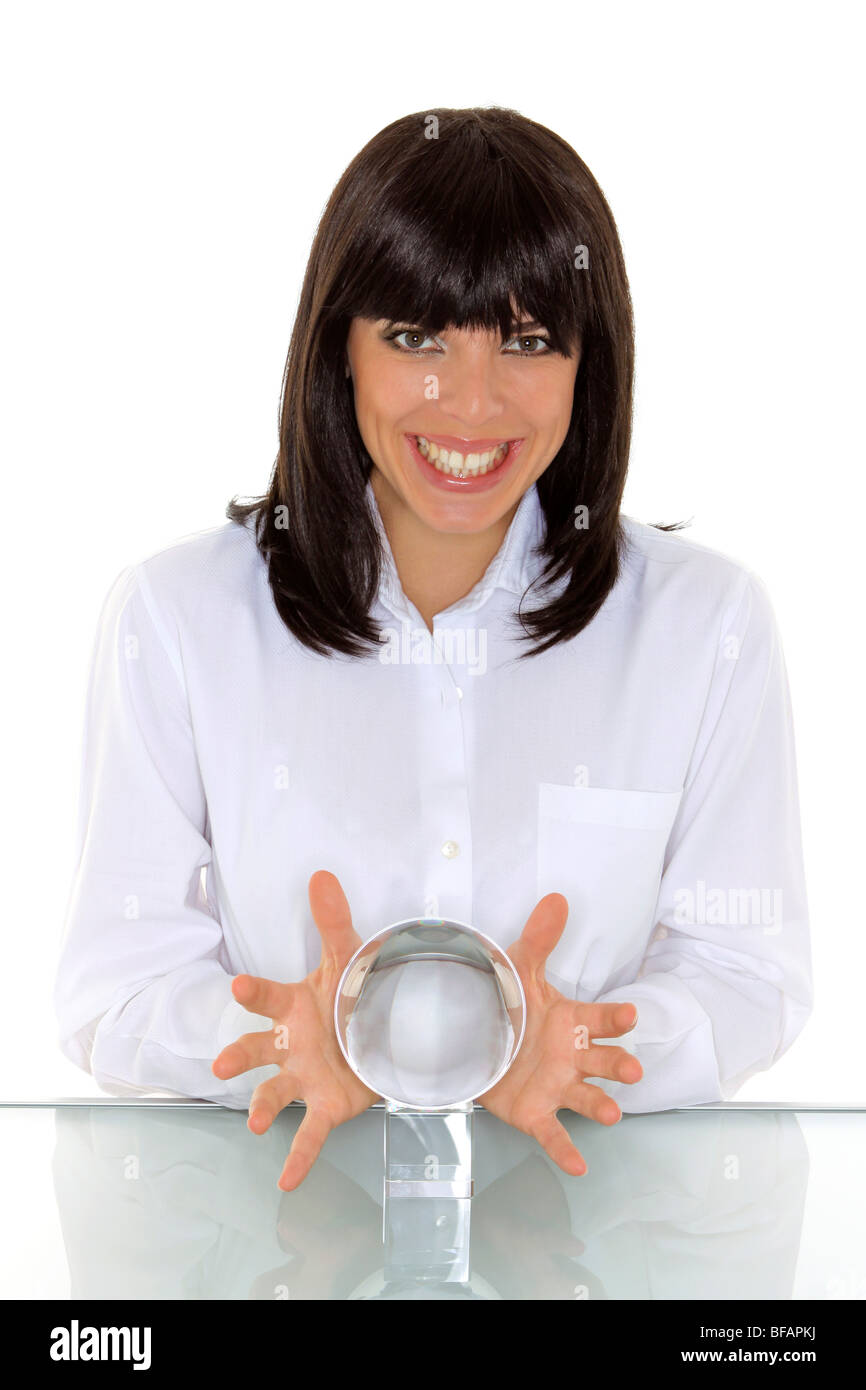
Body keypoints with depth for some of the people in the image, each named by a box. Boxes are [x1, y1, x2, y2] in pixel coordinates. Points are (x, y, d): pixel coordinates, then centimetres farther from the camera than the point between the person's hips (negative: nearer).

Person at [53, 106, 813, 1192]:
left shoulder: (708, 621, 0)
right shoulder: (174, 616, -2)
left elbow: (745, 975, 0)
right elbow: (113, 993, -4)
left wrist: (564, 1052, -21)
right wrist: (299, 1045, -24)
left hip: (599, 1189, 1)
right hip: (274, 1190, 0)